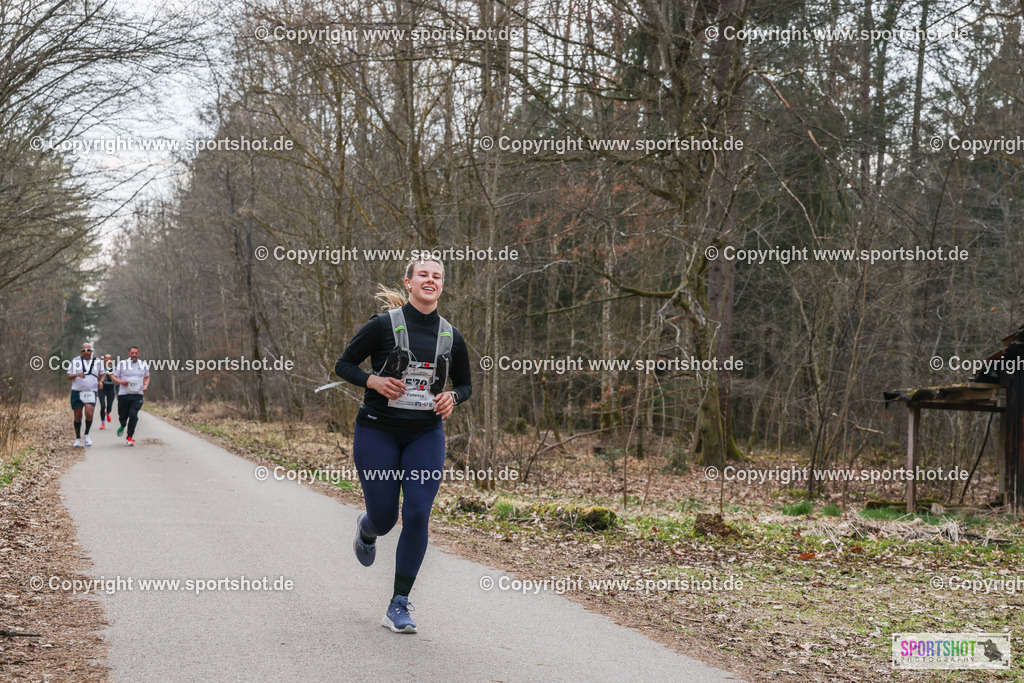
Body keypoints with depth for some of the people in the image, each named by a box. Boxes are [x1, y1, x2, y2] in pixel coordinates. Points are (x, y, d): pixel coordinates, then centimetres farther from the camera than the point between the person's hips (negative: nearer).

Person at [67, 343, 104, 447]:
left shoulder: (97, 362, 9)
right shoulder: (75, 361, 4)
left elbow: (101, 375, 24)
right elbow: (69, 376, 3)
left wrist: (100, 382, 3)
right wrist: (77, 375, -17)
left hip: (91, 393, 0)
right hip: (77, 392, 0)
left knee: (89, 414, -20)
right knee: (77, 417, 4)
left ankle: (87, 435, 2)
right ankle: (78, 439, 18)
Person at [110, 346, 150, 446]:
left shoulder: (143, 365, 8)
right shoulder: (122, 363, 2)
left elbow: (147, 377, 24)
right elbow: (114, 377, 6)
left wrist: (145, 385, 3)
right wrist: (121, 382, -15)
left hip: (137, 395, 0)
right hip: (123, 394, 0)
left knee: (133, 414, -18)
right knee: (123, 416, 5)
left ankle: (130, 438, -7)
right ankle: (123, 426, 45)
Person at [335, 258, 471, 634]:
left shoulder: (451, 336, 3)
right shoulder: (384, 325, -8)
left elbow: (465, 384, 16)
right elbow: (343, 365, -1)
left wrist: (452, 397, -6)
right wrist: (374, 380, -19)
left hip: (426, 436, 2)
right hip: (377, 432, -2)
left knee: (417, 516, -10)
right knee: (384, 519, 3)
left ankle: (399, 606, 0)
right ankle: (366, 529, 44)